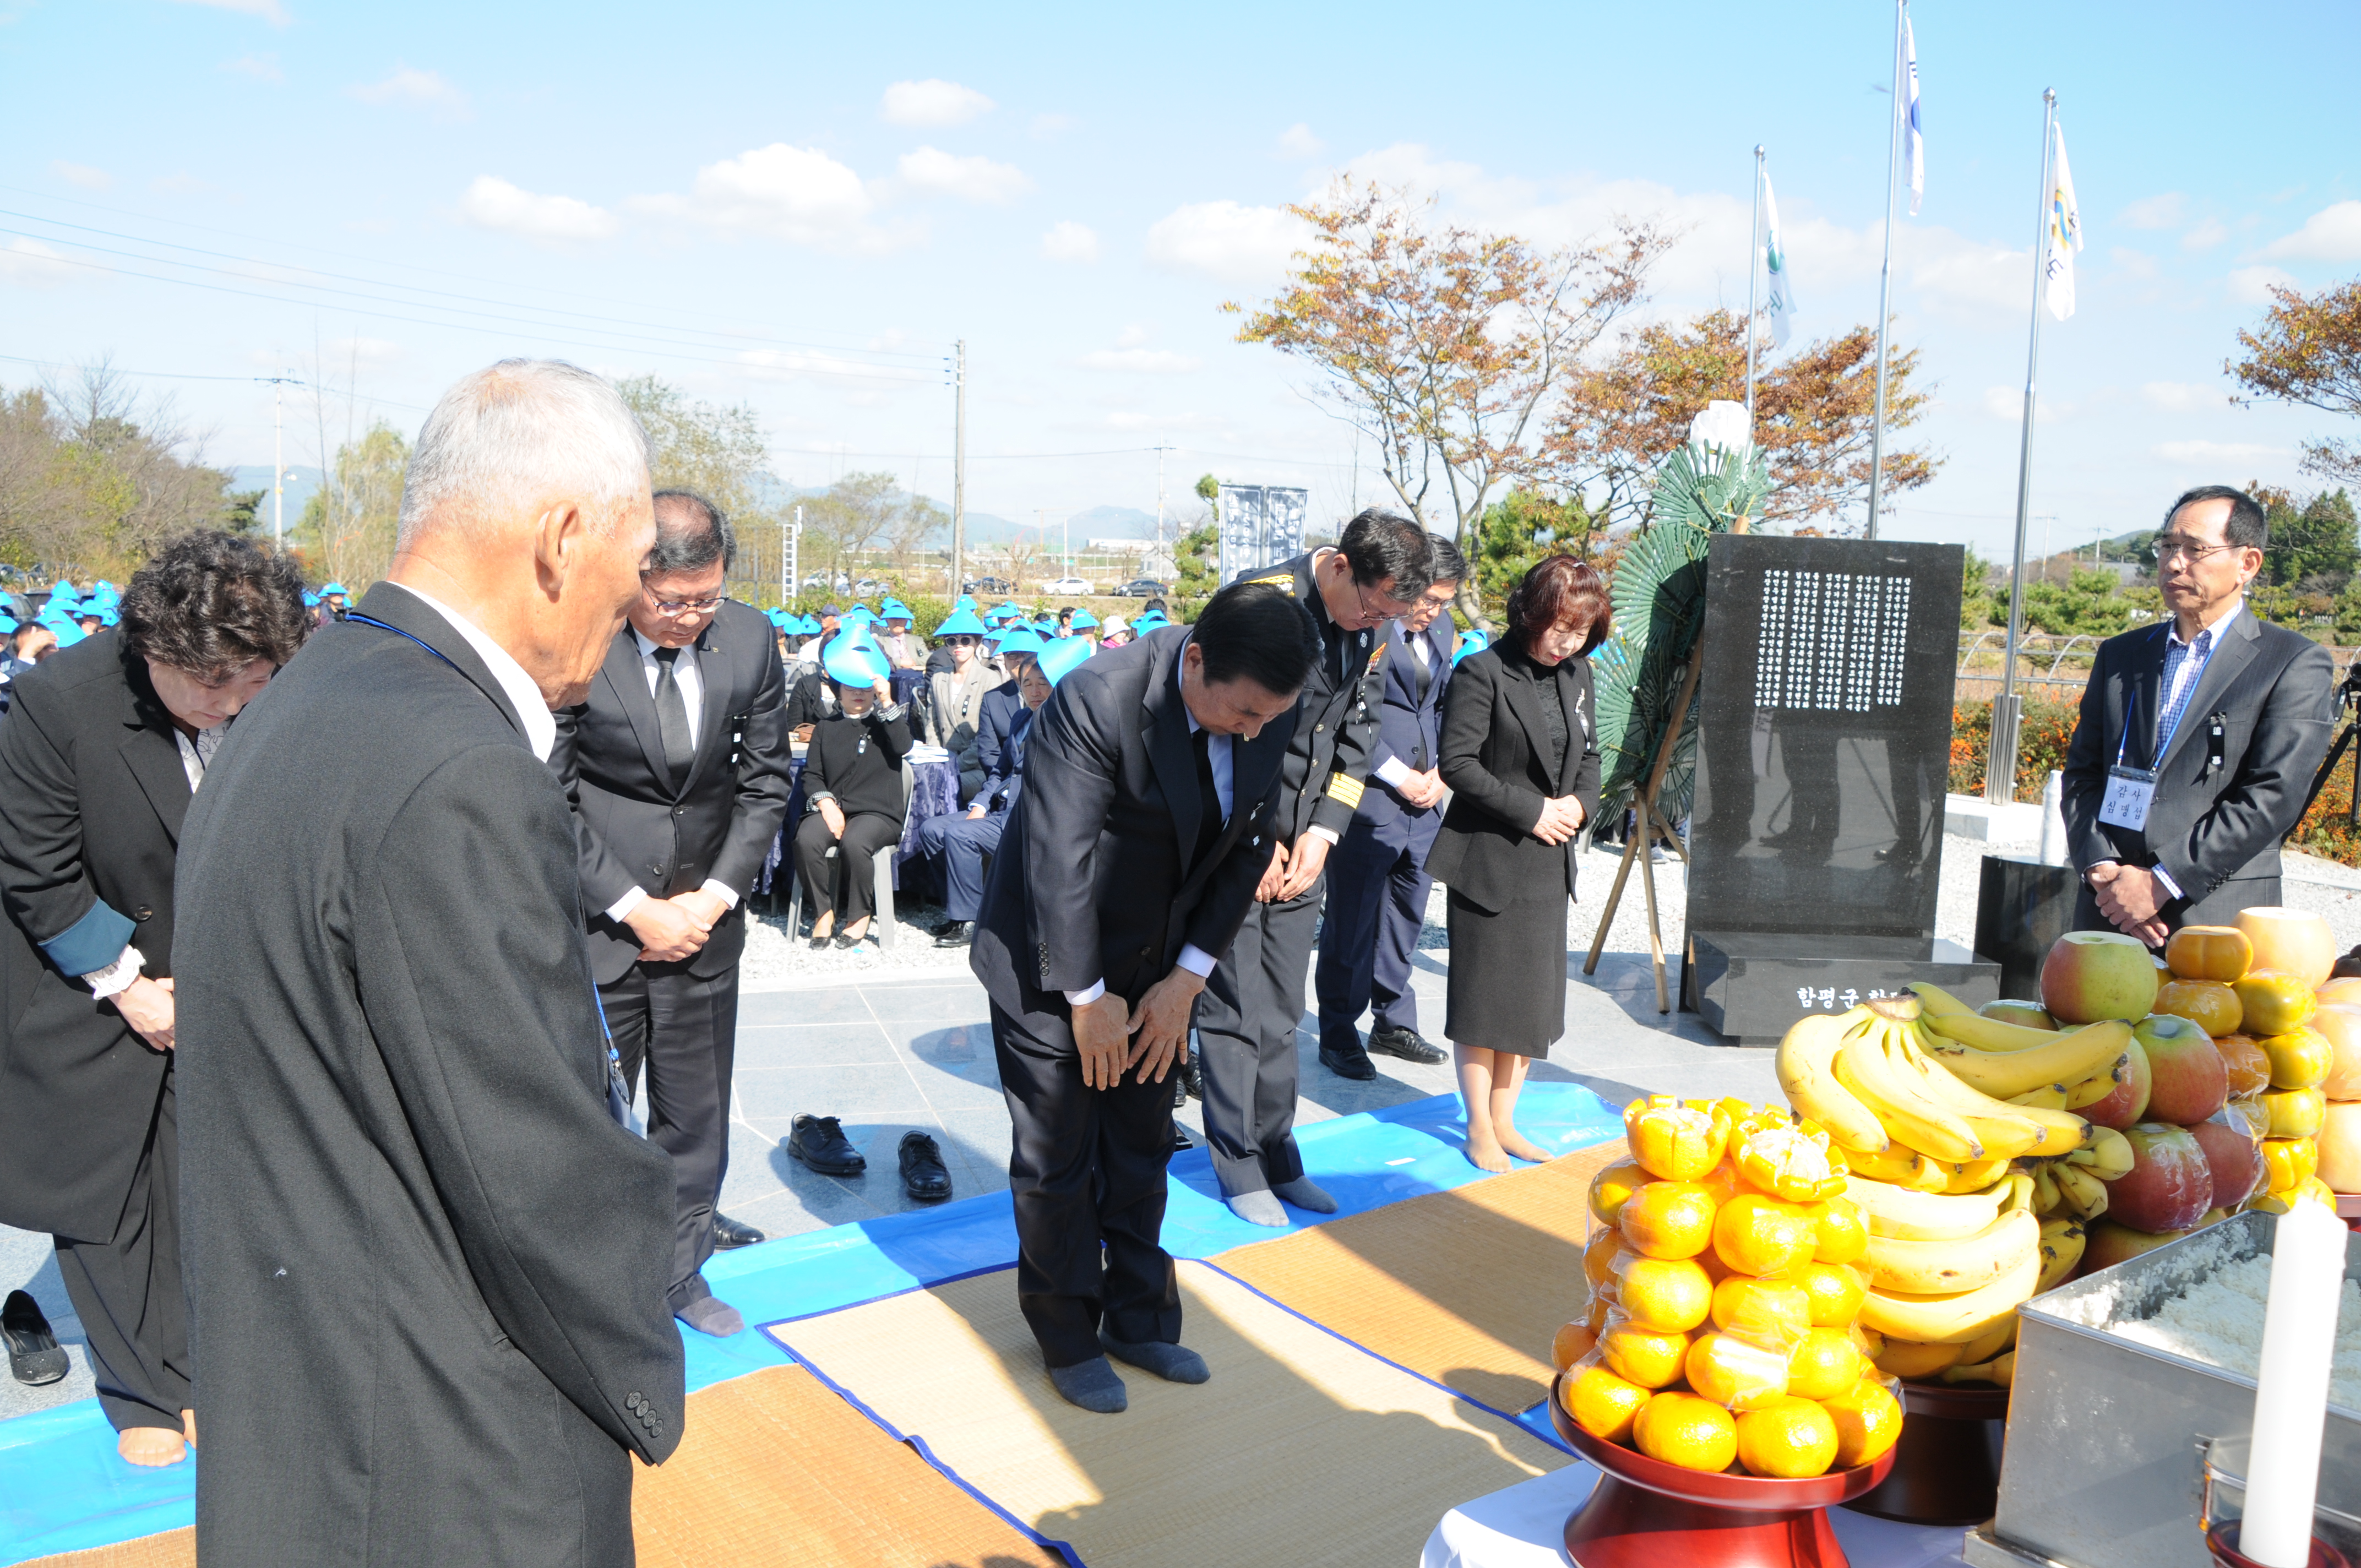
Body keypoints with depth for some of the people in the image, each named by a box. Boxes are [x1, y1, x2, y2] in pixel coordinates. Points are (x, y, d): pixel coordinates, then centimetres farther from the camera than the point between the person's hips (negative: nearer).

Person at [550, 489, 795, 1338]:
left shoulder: (748, 638, -3)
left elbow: (765, 781, 5)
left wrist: (716, 895, -4)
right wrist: (634, 908, -13)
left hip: (704, 919, 4)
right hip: (596, 919, -3)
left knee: (695, 1111, 13)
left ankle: (680, 1271, 32)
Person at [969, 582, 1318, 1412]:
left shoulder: (1271, 715, -12)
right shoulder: (1094, 699, -30)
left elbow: (1248, 848, -2)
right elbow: (1059, 862, -25)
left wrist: (1186, 979, -4)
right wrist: (1087, 998, -17)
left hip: (1159, 964, 5)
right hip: (1051, 963, -5)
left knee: (1143, 1148, 16)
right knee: (1056, 1157, 6)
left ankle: (1140, 1319, 33)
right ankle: (1068, 1339, 24)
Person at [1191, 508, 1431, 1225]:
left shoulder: (1372, 629, 5)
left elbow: (1357, 735, 11)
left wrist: (1321, 835, 0)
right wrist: (1258, 844, -12)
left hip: (1300, 846, 6)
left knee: (1282, 1011, 12)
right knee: (1234, 1009, 0)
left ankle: (1276, 1155, 24)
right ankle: (1239, 1166, 13)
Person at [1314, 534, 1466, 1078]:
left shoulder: (1441, 628, 12)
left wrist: (1439, 772, 5)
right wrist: (1399, 777, -13)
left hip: (1423, 798, 8)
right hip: (1367, 801, -7)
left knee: (1406, 915, 15)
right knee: (1351, 924, 1)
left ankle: (1393, 1022, 29)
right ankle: (1339, 1035, 14)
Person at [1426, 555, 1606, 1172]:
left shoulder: (1576, 674, 9)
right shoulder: (1483, 673, -13)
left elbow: (1589, 755, 18)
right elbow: (1458, 763, -16)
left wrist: (1580, 803, -3)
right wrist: (1530, 811, -18)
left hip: (1548, 863, 7)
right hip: (1488, 860, -7)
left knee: (1534, 996, 12)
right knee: (1483, 996, 3)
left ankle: (1504, 1121, 26)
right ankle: (1480, 1129, 17)